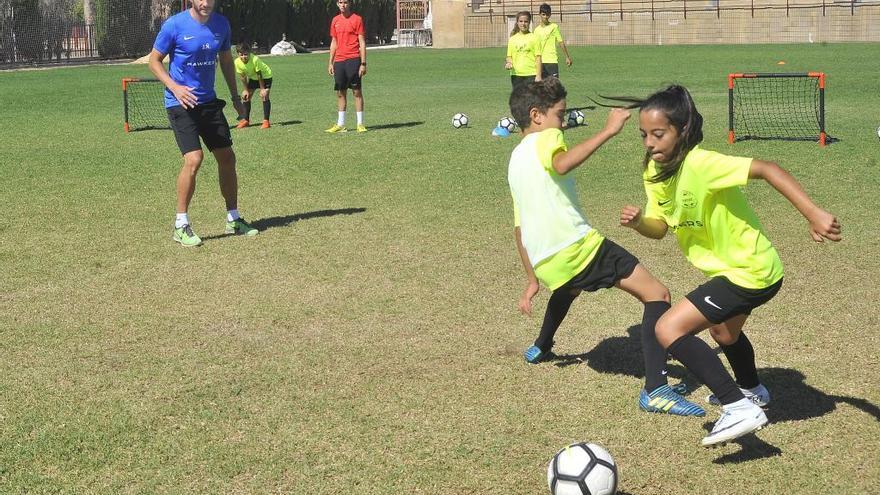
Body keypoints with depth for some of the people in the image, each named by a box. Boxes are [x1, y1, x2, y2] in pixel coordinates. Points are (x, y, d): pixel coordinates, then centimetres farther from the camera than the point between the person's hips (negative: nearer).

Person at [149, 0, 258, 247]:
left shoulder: (221, 24, 3)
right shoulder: (174, 25, -12)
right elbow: (154, 60, -4)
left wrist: (235, 96, 15)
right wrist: (174, 87, -19)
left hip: (209, 101, 6)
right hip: (181, 103, -6)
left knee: (227, 157, 7)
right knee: (194, 158, -19)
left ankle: (233, 219, 23)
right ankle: (181, 225, -6)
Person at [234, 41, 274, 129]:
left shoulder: (255, 59, -36)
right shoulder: (237, 62, -22)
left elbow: (259, 75, -28)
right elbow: (243, 77, -9)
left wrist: (262, 89, -23)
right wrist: (246, 90, -7)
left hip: (265, 76, -6)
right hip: (252, 78, 6)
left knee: (264, 96, -19)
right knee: (245, 96, 2)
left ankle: (266, 121, -16)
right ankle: (245, 120, 14)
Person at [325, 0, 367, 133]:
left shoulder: (357, 19, -2)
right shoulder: (335, 20, 13)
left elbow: (362, 43, -4)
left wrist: (363, 63, -10)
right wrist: (330, 62, 13)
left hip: (353, 60, -5)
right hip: (339, 61, 5)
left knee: (357, 92, -3)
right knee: (340, 92, 7)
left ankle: (360, 124, 1)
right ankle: (340, 125, 12)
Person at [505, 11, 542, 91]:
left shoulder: (534, 37, 1)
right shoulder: (512, 39, 11)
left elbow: (538, 57, -2)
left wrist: (538, 75, -8)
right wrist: (508, 63, -7)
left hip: (531, 75, -3)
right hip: (516, 74, 3)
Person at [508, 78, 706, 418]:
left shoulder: (514, 160, 26)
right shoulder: (545, 139, 3)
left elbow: (519, 228, 28)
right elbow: (561, 164, -25)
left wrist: (532, 279, 32)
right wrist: (607, 132, -23)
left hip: (546, 263, 9)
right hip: (579, 246, -9)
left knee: (569, 286, 44)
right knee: (656, 294, -10)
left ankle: (541, 348, 62)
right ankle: (655, 389, -23)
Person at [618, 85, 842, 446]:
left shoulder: (700, 164, -28)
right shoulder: (655, 171, -3)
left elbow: (766, 170, -35)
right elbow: (660, 227, 3)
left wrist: (813, 214, -42)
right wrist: (638, 222, -19)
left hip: (750, 273, -10)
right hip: (735, 268, 10)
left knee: (669, 329, -18)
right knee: (724, 332, 35)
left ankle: (740, 409, -13)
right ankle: (752, 390, 65)